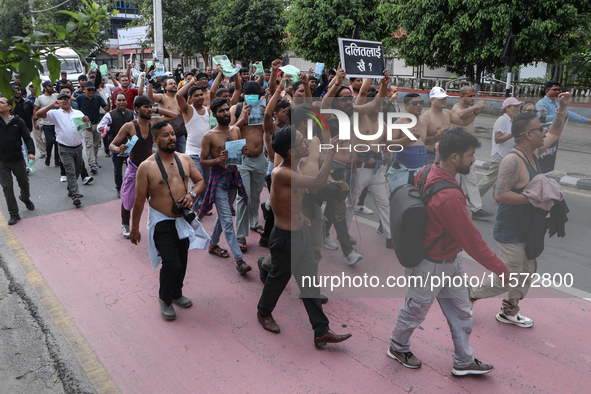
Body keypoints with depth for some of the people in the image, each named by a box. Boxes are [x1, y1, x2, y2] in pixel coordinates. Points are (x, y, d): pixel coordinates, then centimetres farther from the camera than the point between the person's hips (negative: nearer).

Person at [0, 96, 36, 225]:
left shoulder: (18, 121, -1)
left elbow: (27, 138, -3)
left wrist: (31, 151, -18)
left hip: (18, 159, 0)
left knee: (24, 183, 15)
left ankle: (25, 198, 47)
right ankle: (14, 214, 8)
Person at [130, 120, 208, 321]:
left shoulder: (185, 159, 0)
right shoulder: (147, 167, -14)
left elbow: (200, 180, 12)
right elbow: (139, 200, -8)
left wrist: (192, 194, -10)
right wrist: (134, 227, -2)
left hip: (183, 219, 5)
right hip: (162, 222, -5)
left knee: (182, 261, 17)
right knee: (172, 264, -9)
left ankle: (177, 294, 42)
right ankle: (165, 299, 19)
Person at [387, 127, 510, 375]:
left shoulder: (426, 172, -7)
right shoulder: (450, 197, -35)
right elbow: (472, 241, -27)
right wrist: (502, 271, -14)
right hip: (433, 266, -9)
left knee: (461, 312, 20)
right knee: (415, 311, 17)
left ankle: (463, 362, 37)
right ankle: (398, 347, 42)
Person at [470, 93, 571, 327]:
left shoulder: (533, 152, 4)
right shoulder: (513, 160, -25)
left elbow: (554, 133, 21)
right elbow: (500, 195, -32)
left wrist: (562, 109, 9)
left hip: (527, 229, 10)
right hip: (511, 232, -10)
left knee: (527, 272, 19)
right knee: (507, 279, -1)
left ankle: (509, 312, 35)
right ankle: (469, 295, 19)